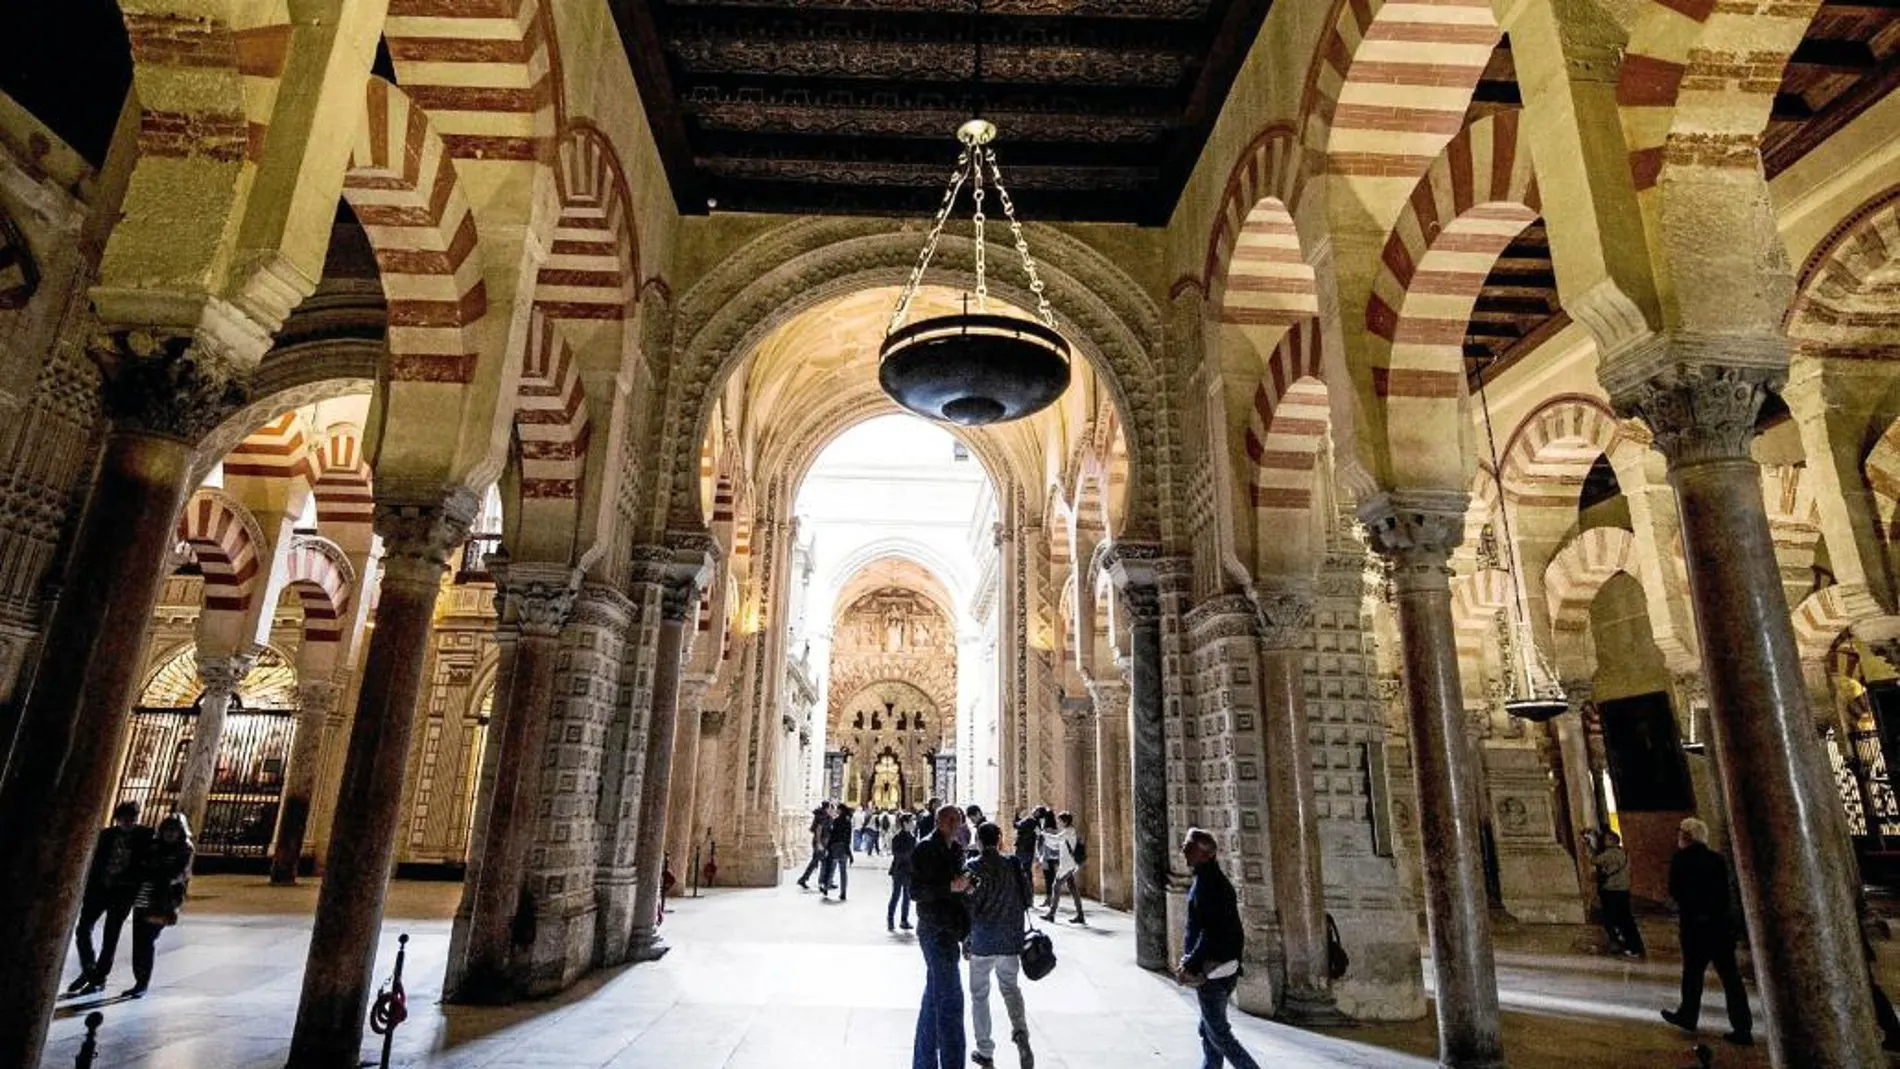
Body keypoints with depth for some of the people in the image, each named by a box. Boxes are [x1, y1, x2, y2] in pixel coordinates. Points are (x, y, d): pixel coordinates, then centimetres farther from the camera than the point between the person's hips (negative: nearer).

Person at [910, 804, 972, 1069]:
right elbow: (916, 891, -17)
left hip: (949, 929, 9)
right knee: (950, 998, -8)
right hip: (935, 930, -9)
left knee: (934, 995, 17)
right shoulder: (925, 849, -12)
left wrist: (964, 886, 4)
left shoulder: (955, 849, 12)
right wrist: (950, 887, -26)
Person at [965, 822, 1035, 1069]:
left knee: (980, 995, 12)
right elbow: (1025, 899, 5)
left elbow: (970, 904, -13)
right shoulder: (1013, 865, 0)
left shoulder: (974, 866, -11)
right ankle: (1020, 1032, -5)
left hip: (983, 940, -3)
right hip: (1012, 940, 3)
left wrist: (966, 936, 0)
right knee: (1011, 987, 18)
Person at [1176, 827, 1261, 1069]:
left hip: (1211, 970, -10)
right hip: (1227, 967, 10)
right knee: (1209, 1029, 16)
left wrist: (1190, 967, -19)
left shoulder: (1205, 882, -19)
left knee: (1217, 1033, 0)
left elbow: (1209, 933, -24)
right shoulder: (1217, 879, 11)